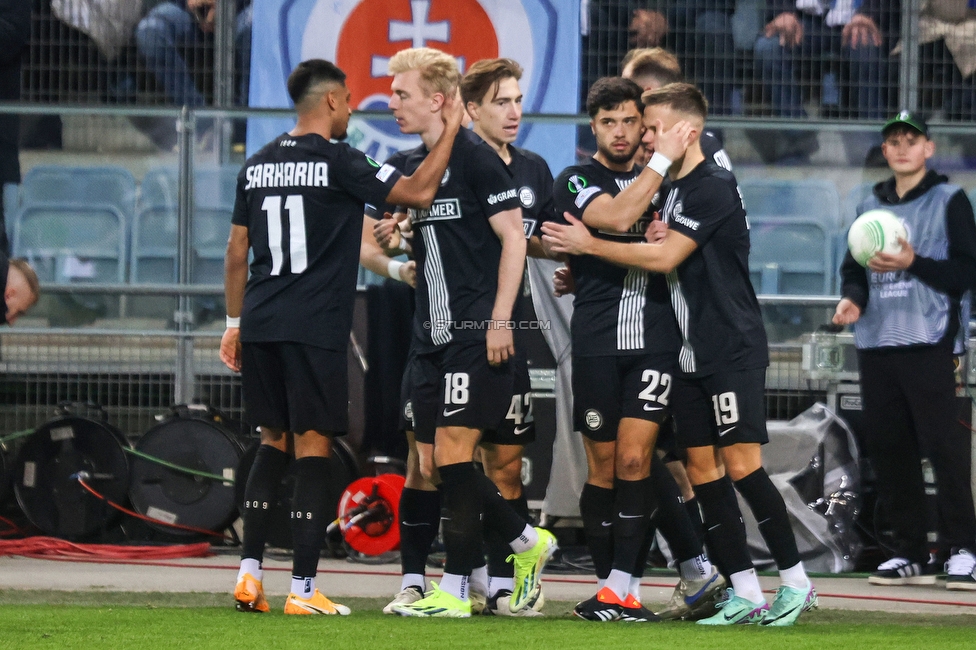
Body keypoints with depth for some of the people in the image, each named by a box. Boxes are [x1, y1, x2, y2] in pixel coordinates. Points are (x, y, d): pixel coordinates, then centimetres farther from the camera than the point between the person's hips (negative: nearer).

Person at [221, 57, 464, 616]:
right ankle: (303, 589, -5)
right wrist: (450, 130, 1)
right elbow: (418, 192, -10)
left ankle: (250, 571, 7)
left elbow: (237, 251, 16)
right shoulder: (336, 162, -7)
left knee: (273, 441, 16)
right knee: (313, 446, -2)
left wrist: (235, 323, 24)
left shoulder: (258, 165, 12)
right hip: (314, 328, -6)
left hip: (260, 322, 6)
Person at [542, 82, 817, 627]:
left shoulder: (714, 188, -14)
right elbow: (659, 263, 24)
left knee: (741, 463, -12)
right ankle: (746, 594, 5)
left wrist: (588, 245, -14)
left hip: (733, 350, -9)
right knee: (703, 469, 3)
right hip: (689, 353, 9)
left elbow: (663, 257, -21)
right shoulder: (668, 189, 14)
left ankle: (796, 582, -3)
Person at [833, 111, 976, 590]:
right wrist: (852, 298, -1)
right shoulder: (870, 207, 18)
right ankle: (909, 553, 11)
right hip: (876, 347, 6)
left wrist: (912, 264, -16)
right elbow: (852, 267, 21)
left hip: (929, 346, -6)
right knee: (888, 450, 4)